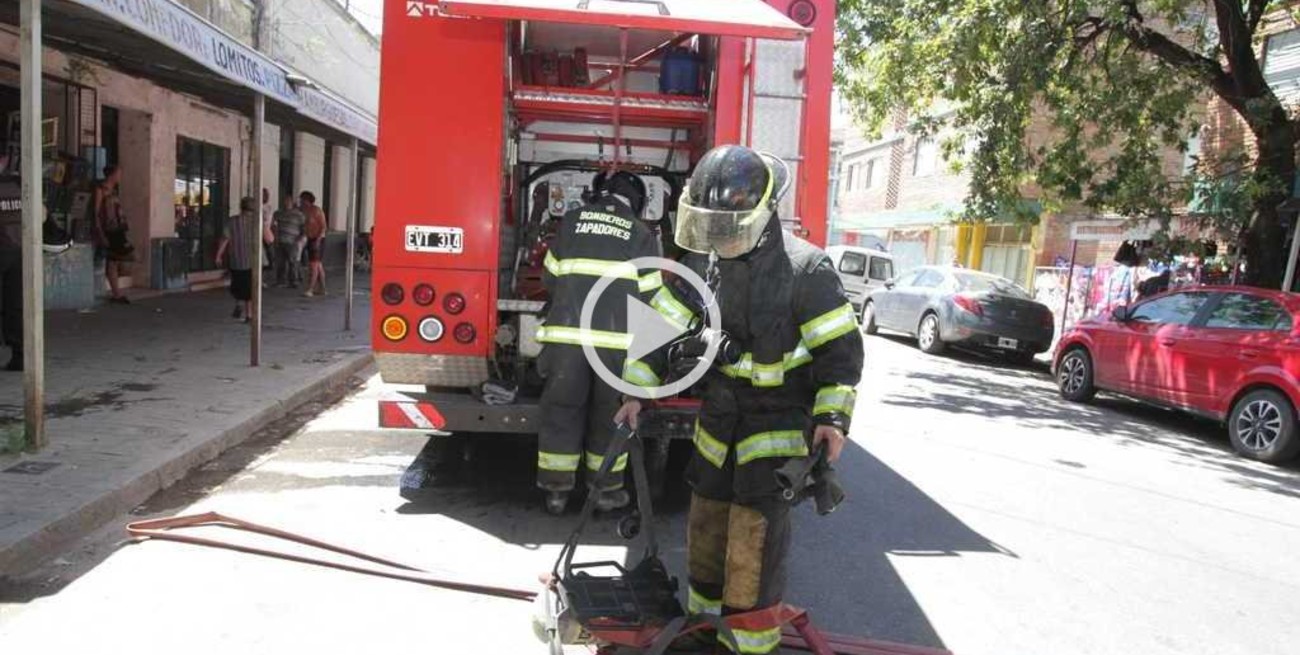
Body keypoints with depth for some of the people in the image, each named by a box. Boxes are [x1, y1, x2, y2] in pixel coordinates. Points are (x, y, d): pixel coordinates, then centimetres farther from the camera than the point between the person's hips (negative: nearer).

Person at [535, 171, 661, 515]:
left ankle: (557, 488, 19)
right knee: (610, 414, 12)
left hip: (566, 333, 1)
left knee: (561, 408, 12)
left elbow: (551, 277, 15)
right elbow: (649, 294, 5)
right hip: (619, 338, -1)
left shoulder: (572, 220, 12)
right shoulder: (642, 234, 9)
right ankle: (606, 489, 23)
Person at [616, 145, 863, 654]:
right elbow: (665, 324, 4)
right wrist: (638, 392, 1)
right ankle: (703, 613, 33)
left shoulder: (805, 267, -19)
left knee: (757, 519, -8)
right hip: (721, 406, 6)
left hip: (781, 412, -6)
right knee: (707, 508, 13)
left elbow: (841, 346, -16)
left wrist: (833, 416, -25)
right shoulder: (702, 260, -2)